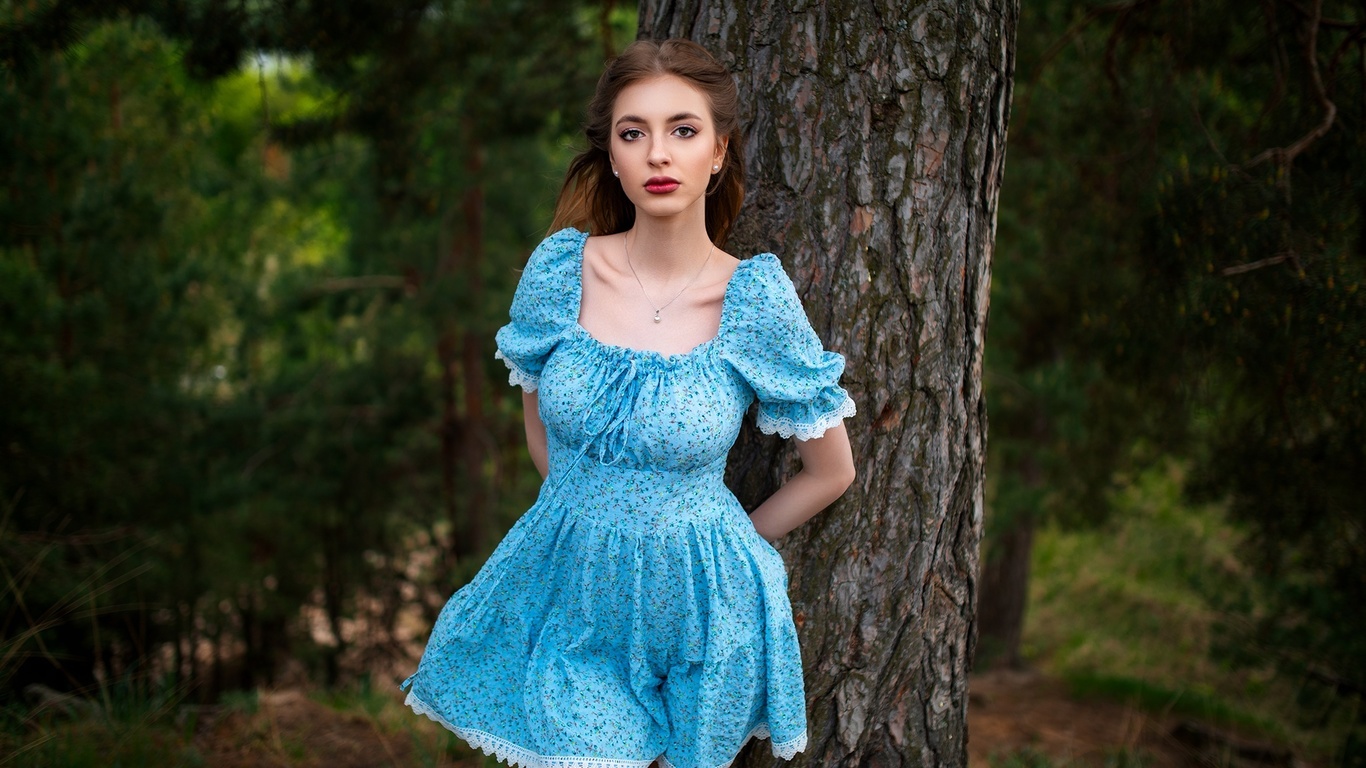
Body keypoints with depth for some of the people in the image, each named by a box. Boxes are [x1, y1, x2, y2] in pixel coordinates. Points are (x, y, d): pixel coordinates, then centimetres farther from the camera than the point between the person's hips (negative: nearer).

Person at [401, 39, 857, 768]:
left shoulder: (756, 301, -13)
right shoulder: (560, 269, -7)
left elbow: (831, 471, -1)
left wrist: (714, 545, 5)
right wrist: (594, 521, 11)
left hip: (697, 607, -1)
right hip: (568, 597, 1)